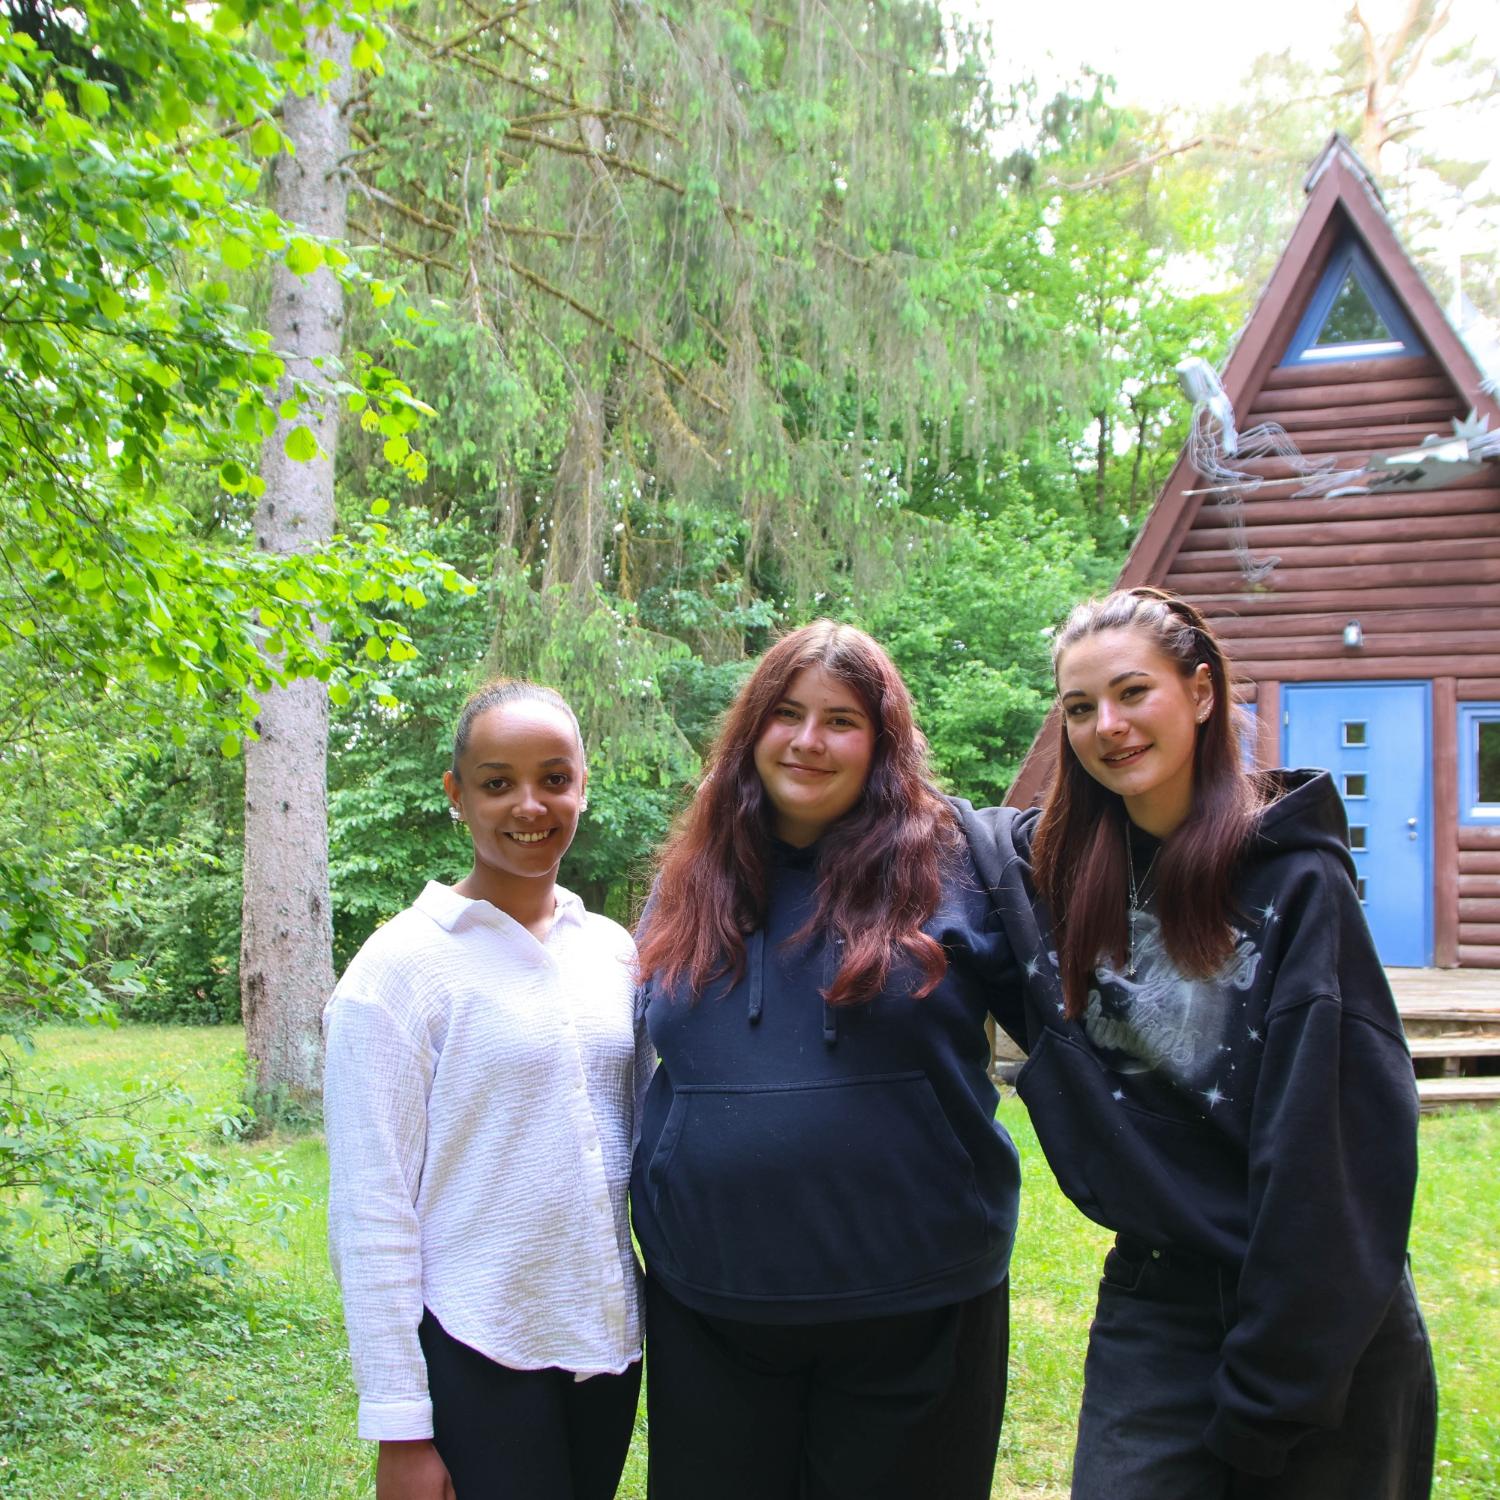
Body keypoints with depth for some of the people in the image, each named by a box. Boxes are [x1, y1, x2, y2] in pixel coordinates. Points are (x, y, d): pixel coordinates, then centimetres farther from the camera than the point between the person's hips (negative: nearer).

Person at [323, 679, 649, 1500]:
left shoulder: (613, 950, 5)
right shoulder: (402, 964, -10)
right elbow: (370, 1205, -11)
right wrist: (399, 1428, -11)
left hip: (607, 1340, 5)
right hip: (473, 1357, -5)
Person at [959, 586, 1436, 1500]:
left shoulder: (1296, 876, -12)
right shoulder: (1057, 868, 2)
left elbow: (1326, 1142, -15)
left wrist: (1272, 1381, -15)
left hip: (1321, 1325, -3)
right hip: (1151, 1311, 4)